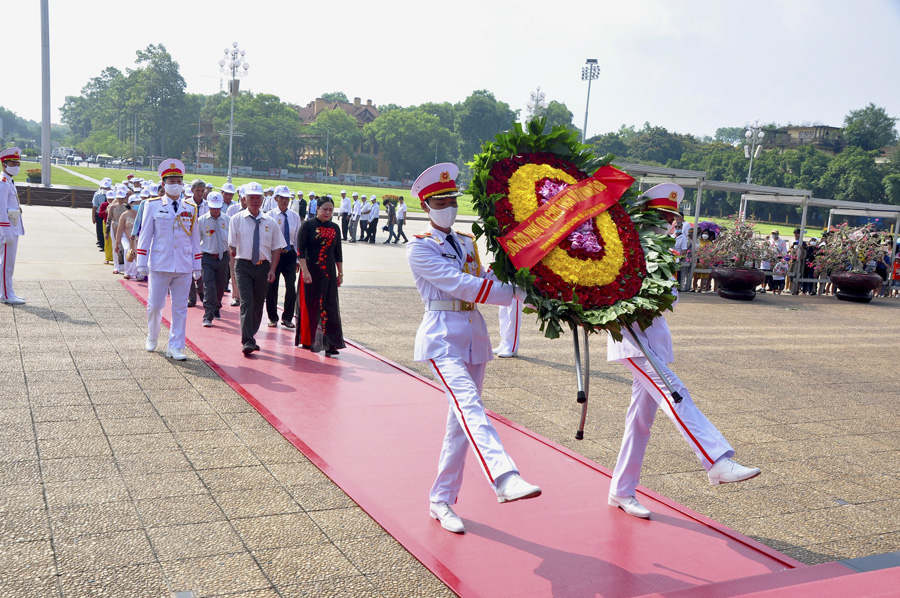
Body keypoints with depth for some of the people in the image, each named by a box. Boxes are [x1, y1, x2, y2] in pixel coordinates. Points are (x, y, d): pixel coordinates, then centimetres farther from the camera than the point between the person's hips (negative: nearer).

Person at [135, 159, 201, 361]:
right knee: (154, 306, 6)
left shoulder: (191, 209, 8)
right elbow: (145, 236, 3)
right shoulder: (153, 206, 2)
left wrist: (197, 267, 10)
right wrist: (142, 263, -2)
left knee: (180, 309, 4)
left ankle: (175, 347, 11)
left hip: (184, 267, 2)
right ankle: (152, 338, 31)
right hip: (160, 265, -2)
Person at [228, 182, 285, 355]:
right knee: (247, 302, -13)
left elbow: (276, 248, 5)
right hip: (244, 265, -3)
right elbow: (232, 246, 2)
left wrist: (272, 270, -2)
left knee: (258, 304, 10)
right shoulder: (237, 220, 0)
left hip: (263, 266, 3)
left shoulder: (270, 222, 5)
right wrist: (238, 258, -6)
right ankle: (247, 341, -14)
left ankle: (251, 336, 26)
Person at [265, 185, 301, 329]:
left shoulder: (295, 216, 7)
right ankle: (273, 318, 21)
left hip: (290, 254, 2)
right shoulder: (270, 216, -2)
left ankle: (287, 318, 10)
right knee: (272, 287, 4)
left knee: (291, 287, -7)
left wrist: (297, 259, 7)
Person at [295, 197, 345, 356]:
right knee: (310, 306, 2)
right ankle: (307, 341, 14)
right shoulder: (308, 225, -4)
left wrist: (340, 273, 11)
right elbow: (300, 250, -9)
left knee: (330, 306, 0)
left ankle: (330, 344, 0)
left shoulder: (335, 228, 10)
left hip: (329, 274, 4)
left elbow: (338, 253, 14)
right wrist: (305, 271, -17)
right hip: (311, 272, -4)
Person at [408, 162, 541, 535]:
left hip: (474, 334, 7)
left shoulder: (467, 243, 18)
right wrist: (514, 292, -18)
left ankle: (441, 501, 17)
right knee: (470, 406, -27)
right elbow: (458, 284, -16)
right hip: (443, 335, -7)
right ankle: (505, 479, -44)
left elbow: (484, 282, 14)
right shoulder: (419, 248, -4)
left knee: (461, 421, 8)